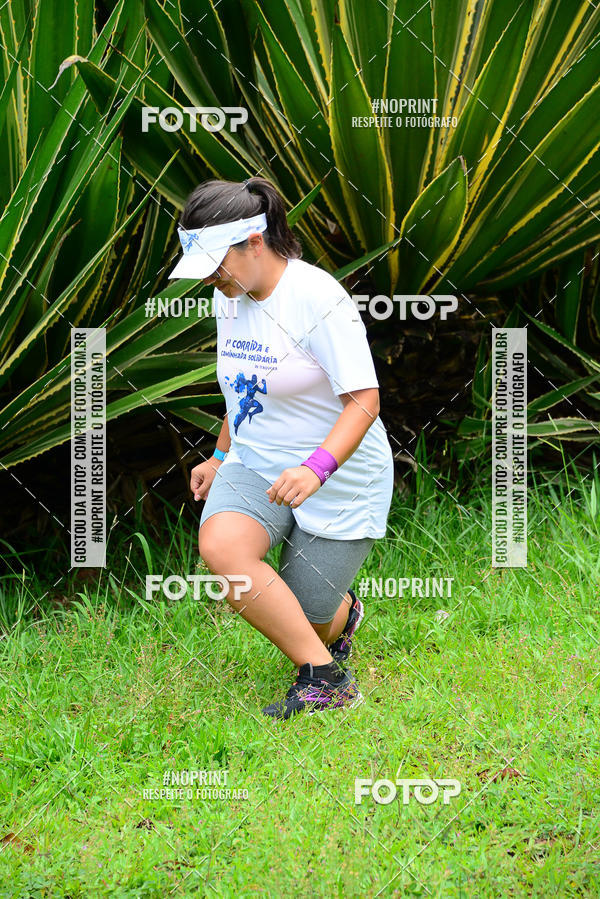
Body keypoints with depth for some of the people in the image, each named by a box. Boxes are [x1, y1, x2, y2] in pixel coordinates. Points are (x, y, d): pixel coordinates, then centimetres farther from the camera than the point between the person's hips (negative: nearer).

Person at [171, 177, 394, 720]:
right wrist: (221, 457, 26)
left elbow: (364, 400, -25)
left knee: (306, 626, -6)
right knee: (220, 544, -26)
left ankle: (343, 612, 30)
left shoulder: (318, 298, -21)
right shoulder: (229, 298, 3)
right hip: (254, 467, 6)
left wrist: (316, 468, -39)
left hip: (339, 480, -6)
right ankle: (325, 676, -14)